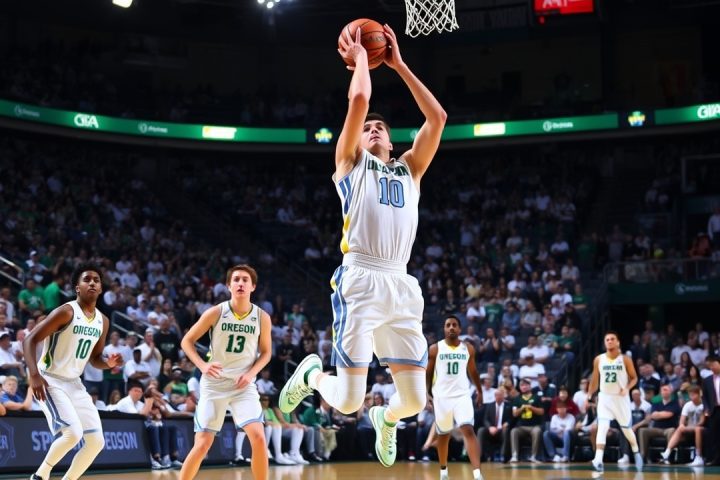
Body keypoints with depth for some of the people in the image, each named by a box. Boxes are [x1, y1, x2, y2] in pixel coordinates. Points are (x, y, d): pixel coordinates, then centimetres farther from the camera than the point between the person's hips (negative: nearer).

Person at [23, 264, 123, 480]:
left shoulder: (103, 321, 7)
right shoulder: (66, 312, -15)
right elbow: (30, 340, -18)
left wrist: (108, 363, -5)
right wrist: (34, 374, -30)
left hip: (74, 383, 8)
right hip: (51, 381, -8)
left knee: (96, 441, 2)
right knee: (73, 432, -24)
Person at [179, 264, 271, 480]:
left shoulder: (262, 317, -3)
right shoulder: (215, 312, -8)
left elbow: (265, 352, 10)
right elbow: (186, 341, 0)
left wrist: (251, 373, -8)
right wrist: (202, 365, -16)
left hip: (244, 386, 1)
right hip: (214, 384, -1)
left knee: (258, 438, -16)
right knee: (203, 444, -3)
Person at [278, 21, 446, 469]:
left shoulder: (409, 169, 24)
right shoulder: (351, 161, 13)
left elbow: (438, 117, 14)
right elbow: (359, 101, -2)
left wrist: (398, 64, 18)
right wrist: (360, 58, 15)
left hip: (402, 286, 4)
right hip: (361, 281, -4)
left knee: (416, 400, 1)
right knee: (349, 400, -10)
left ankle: (386, 418, 38)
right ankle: (311, 374, 25)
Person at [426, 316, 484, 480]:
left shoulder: (468, 348, 4)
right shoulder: (435, 349, -1)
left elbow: (473, 371, 17)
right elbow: (428, 373, 5)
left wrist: (480, 391, 22)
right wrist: (426, 394, -2)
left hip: (462, 395, 0)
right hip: (441, 397, 0)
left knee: (468, 431, -17)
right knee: (443, 435, 12)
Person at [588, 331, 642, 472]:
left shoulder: (625, 359, -6)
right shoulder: (598, 360, 0)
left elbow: (634, 378, 0)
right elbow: (594, 379, 10)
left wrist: (627, 388, -18)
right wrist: (589, 396, 6)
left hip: (621, 398, -1)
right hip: (605, 397, 1)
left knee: (627, 429, 12)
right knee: (602, 427, -18)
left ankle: (636, 453, 38)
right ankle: (598, 459, -28)